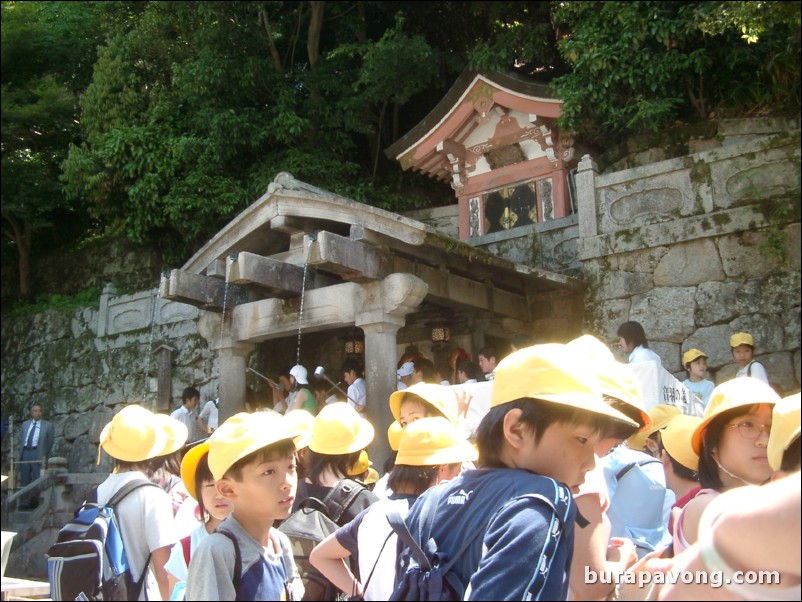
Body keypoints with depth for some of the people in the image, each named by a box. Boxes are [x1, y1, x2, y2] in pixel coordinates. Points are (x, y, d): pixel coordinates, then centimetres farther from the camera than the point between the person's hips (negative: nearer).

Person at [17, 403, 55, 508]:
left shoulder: (48, 426, 5)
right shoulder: (25, 424, 17)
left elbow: (50, 442, 3)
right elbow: (21, 440, 19)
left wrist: (45, 457, -2)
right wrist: (21, 453, 8)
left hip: (38, 454, -4)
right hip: (25, 453, 4)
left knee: (37, 479, -5)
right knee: (24, 479, 5)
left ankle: (35, 502, -1)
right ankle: (25, 502, 11)